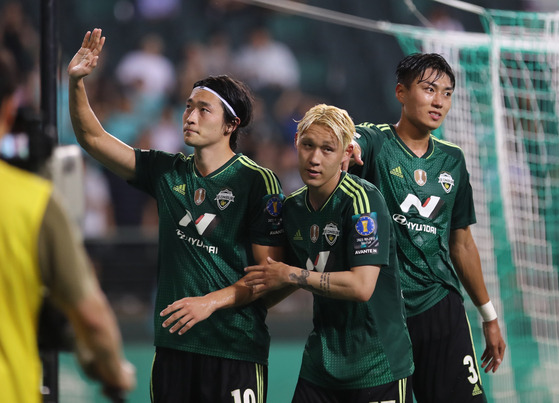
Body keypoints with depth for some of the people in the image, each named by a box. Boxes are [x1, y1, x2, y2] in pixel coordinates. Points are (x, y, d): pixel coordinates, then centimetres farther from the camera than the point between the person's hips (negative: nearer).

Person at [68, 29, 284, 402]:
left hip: (236, 348, -5)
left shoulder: (258, 182, -7)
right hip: (173, 343, 5)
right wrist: (76, 82, -2)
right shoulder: (168, 172, 9)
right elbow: (93, 137, 12)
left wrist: (211, 302, -19)